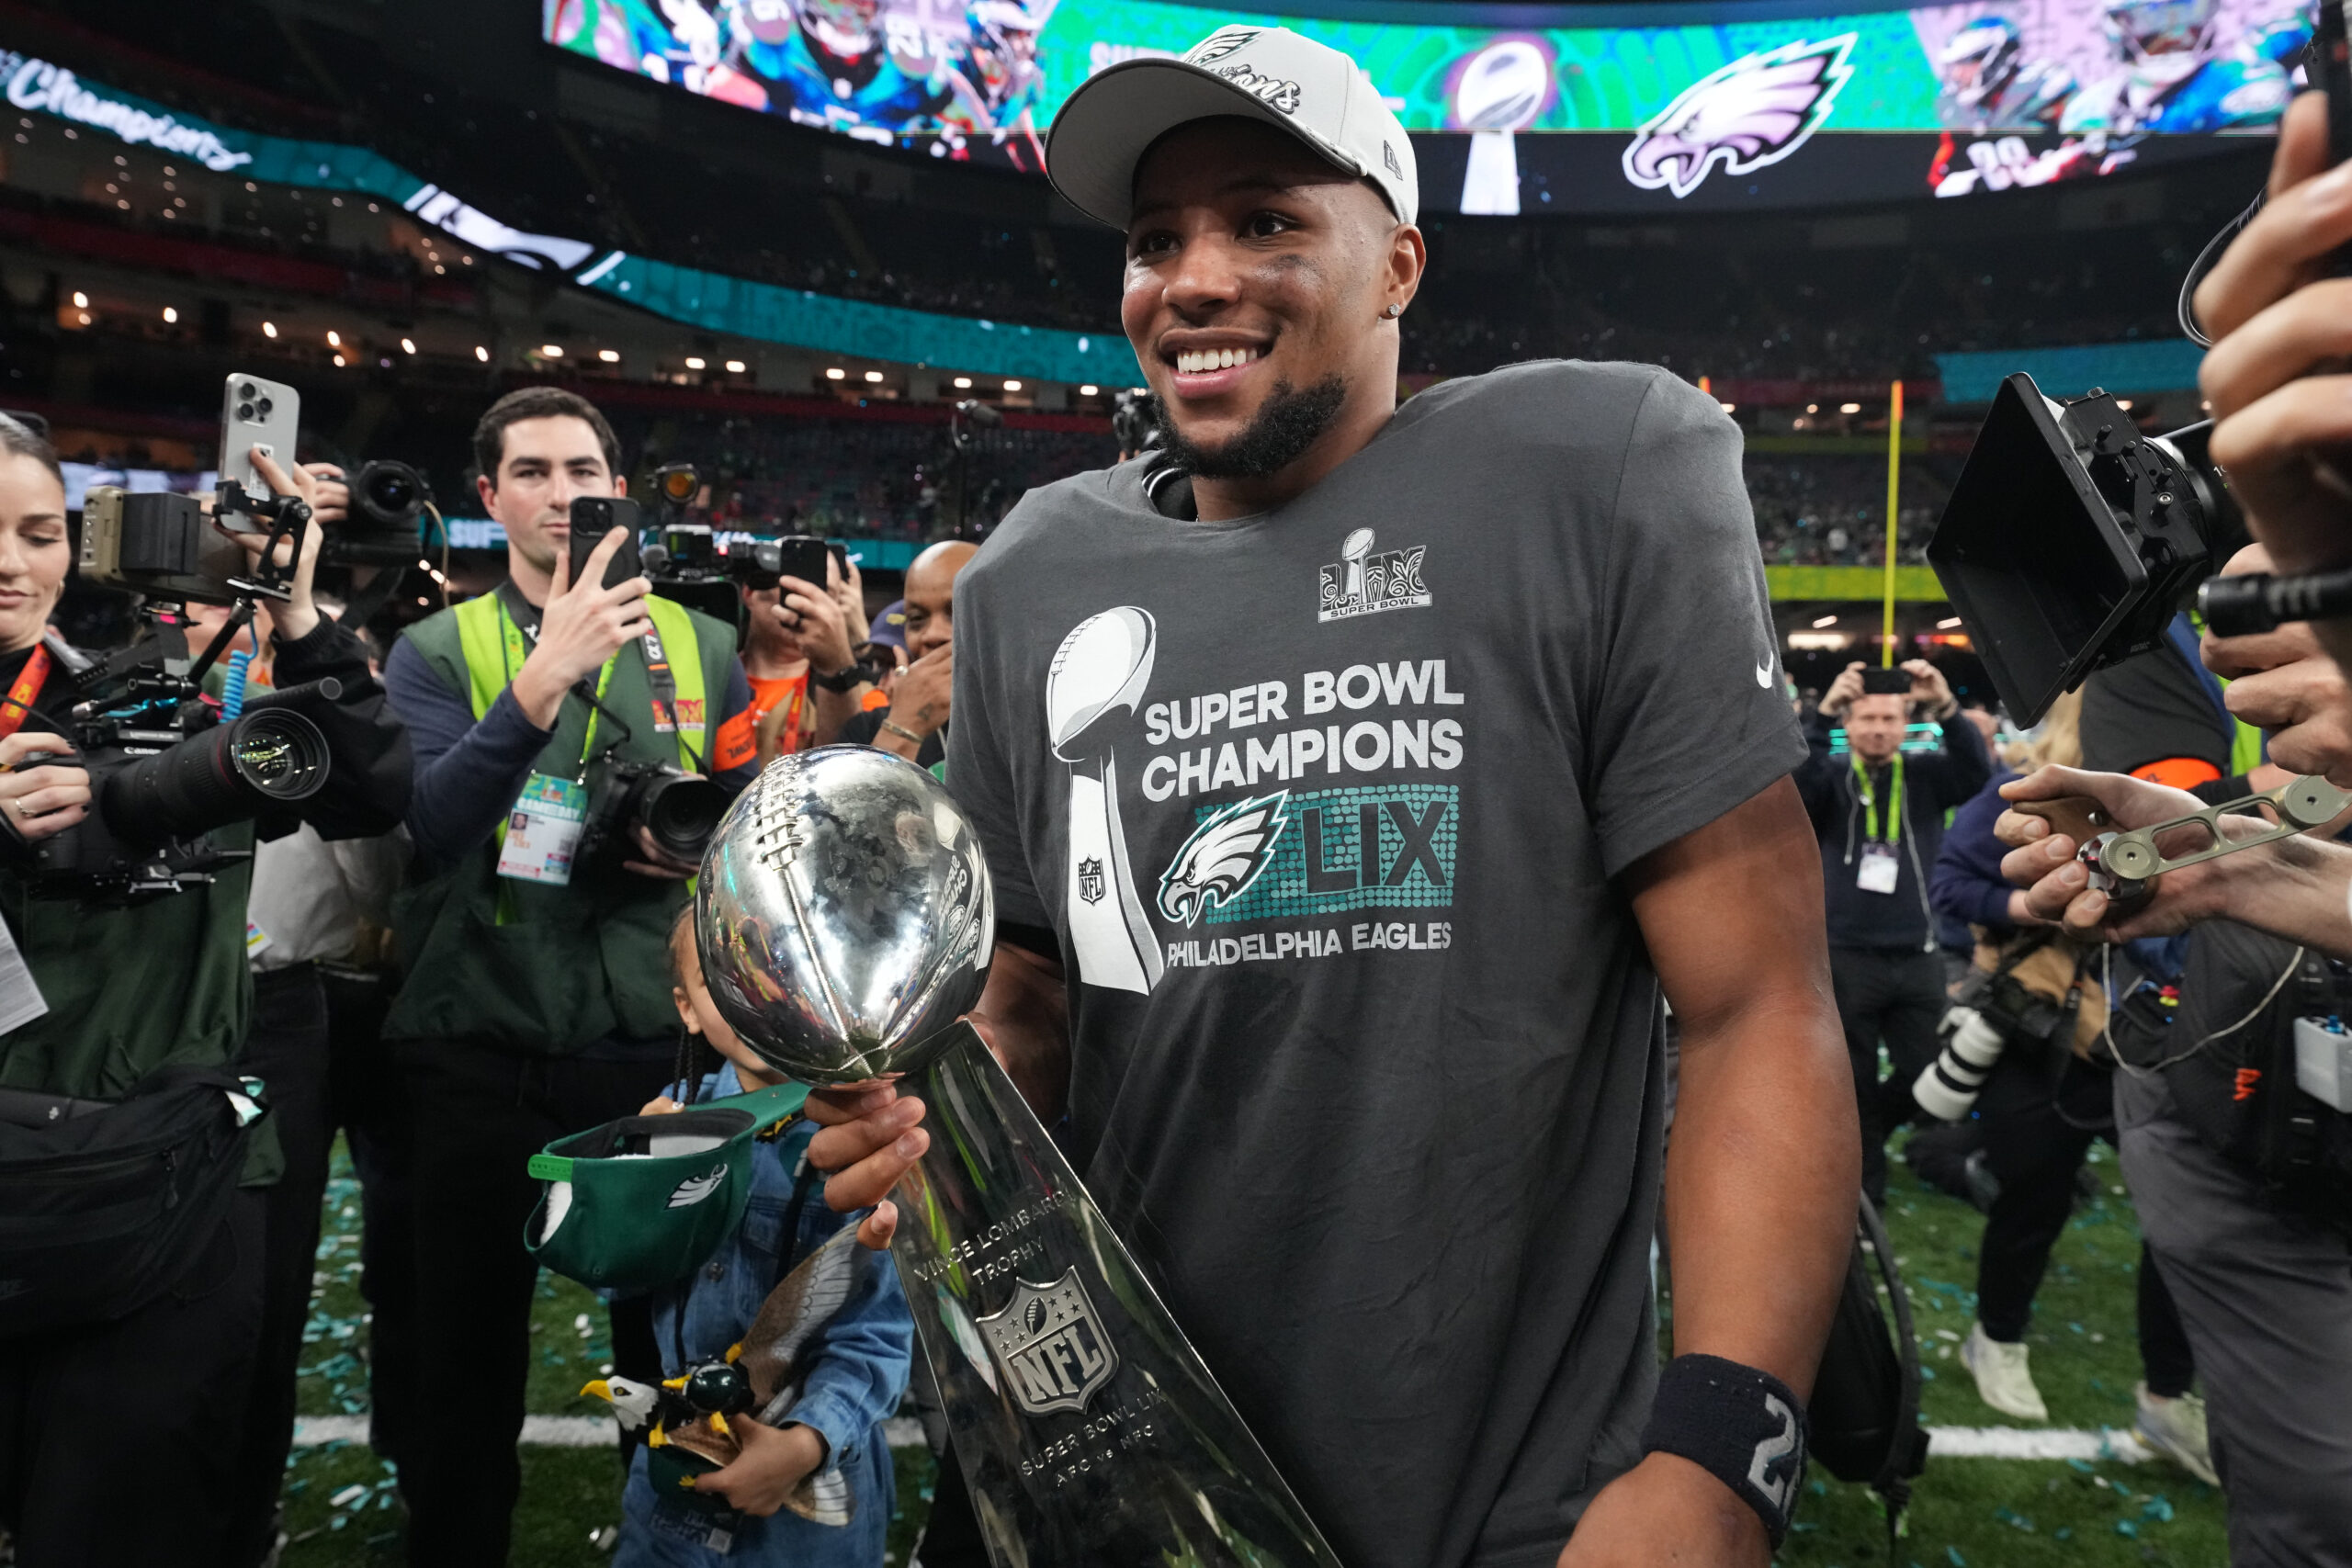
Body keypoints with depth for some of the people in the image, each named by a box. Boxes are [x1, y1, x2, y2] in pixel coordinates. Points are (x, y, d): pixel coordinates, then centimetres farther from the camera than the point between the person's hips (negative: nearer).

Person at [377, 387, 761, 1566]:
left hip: (655, 1037, 1)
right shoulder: (439, 650, 2)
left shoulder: (700, 647, 6)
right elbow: (424, 828, -15)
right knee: (468, 1347, 13)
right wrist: (545, 682, -25)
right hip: (483, 1046, -1)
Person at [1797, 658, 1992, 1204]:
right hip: (1846, 957, -2)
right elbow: (1794, 783, -18)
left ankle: (1863, 1133, 36)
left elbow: (1978, 771, -11)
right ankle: (1863, 1184, 20)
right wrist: (1823, 711, -30)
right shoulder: (1831, 777, 2)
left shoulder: (1926, 775, 7)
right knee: (1854, 1085, 5)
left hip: (1918, 958, 2)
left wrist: (1945, 707, -26)